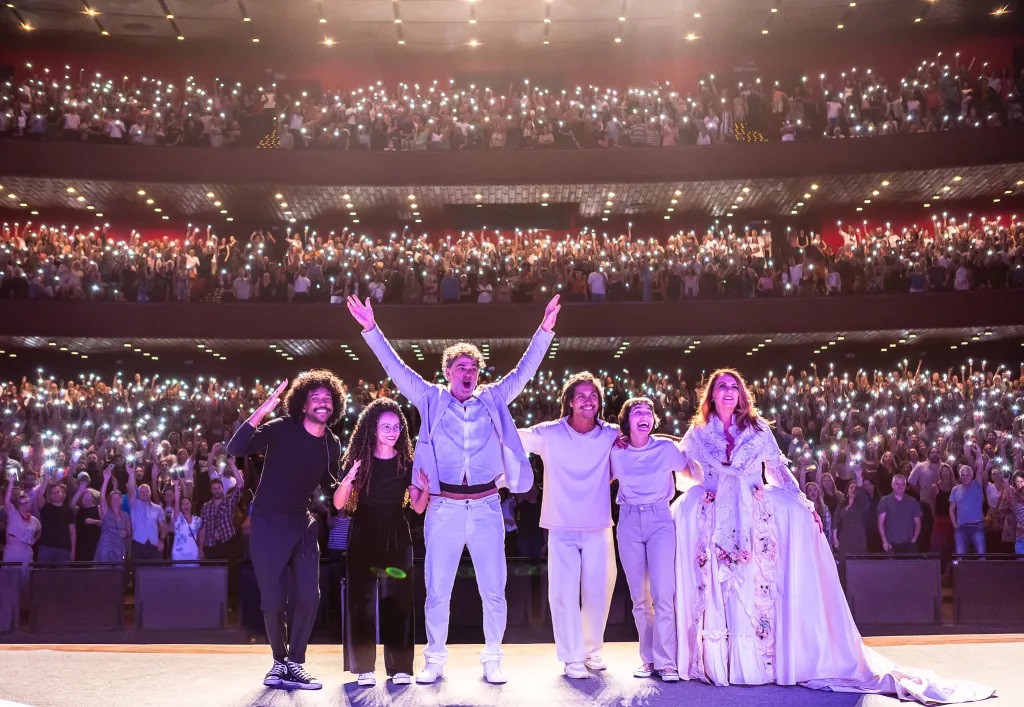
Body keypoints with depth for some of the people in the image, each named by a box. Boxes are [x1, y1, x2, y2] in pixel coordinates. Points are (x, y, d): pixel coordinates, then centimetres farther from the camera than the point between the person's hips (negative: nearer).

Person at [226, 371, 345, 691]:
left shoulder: (332, 445, 1)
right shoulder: (281, 429, -14)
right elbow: (235, 449, -26)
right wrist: (261, 411, -35)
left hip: (302, 524, 4)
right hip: (268, 523, -4)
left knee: (308, 596, -2)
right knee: (273, 600, 2)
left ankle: (294, 663, 12)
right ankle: (280, 661, 23)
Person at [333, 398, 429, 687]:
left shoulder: (407, 462, 2)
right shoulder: (358, 459, -1)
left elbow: (418, 507, 1)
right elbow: (339, 504, -3)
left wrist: (426, 489, -19)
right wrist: (348, 480, -21)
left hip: (396, 537, 1)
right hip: (363, 536, 0)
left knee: (397, 600, -1)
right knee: (361, 599, -1)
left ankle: (400, 667, 4)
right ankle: (364, 668, 5)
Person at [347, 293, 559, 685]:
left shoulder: (493, 399, 9)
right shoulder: (432, 399, 6)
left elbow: (524, 371, 6)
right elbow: (396, 369, 0)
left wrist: (545, 330, -1)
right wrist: (371, 329, -8)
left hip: (486, 507, 1)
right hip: (444, 508, -1)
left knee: (494, 591, 5)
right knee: (437, 591, 5)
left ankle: (492, 660, 21)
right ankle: (435, 660, 21)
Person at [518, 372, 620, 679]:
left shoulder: (612, 435, -5)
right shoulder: (549, 434, -9)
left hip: (599, 527, 2)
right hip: (562, 528, -2)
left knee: (598, 591, 12)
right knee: (564, 593, 0)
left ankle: (593, 650, 33)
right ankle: (572, 658, 15)